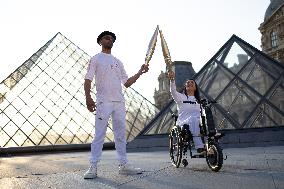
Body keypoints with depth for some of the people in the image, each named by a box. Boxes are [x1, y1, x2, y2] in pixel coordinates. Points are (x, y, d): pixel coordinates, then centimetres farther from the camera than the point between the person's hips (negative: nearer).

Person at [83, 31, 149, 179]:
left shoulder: (118, 62, 22)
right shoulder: (96, 59, 7)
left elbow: (126, 83, 18)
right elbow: (88, 80, -4)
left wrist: (140, 72, 8)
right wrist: (88, 98, -18)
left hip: (119, 102, 6)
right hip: (103, 102, -5)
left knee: (121, 134, 7)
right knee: (99, 135, -7)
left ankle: (123, 165, 14)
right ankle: (93, 167, -1)